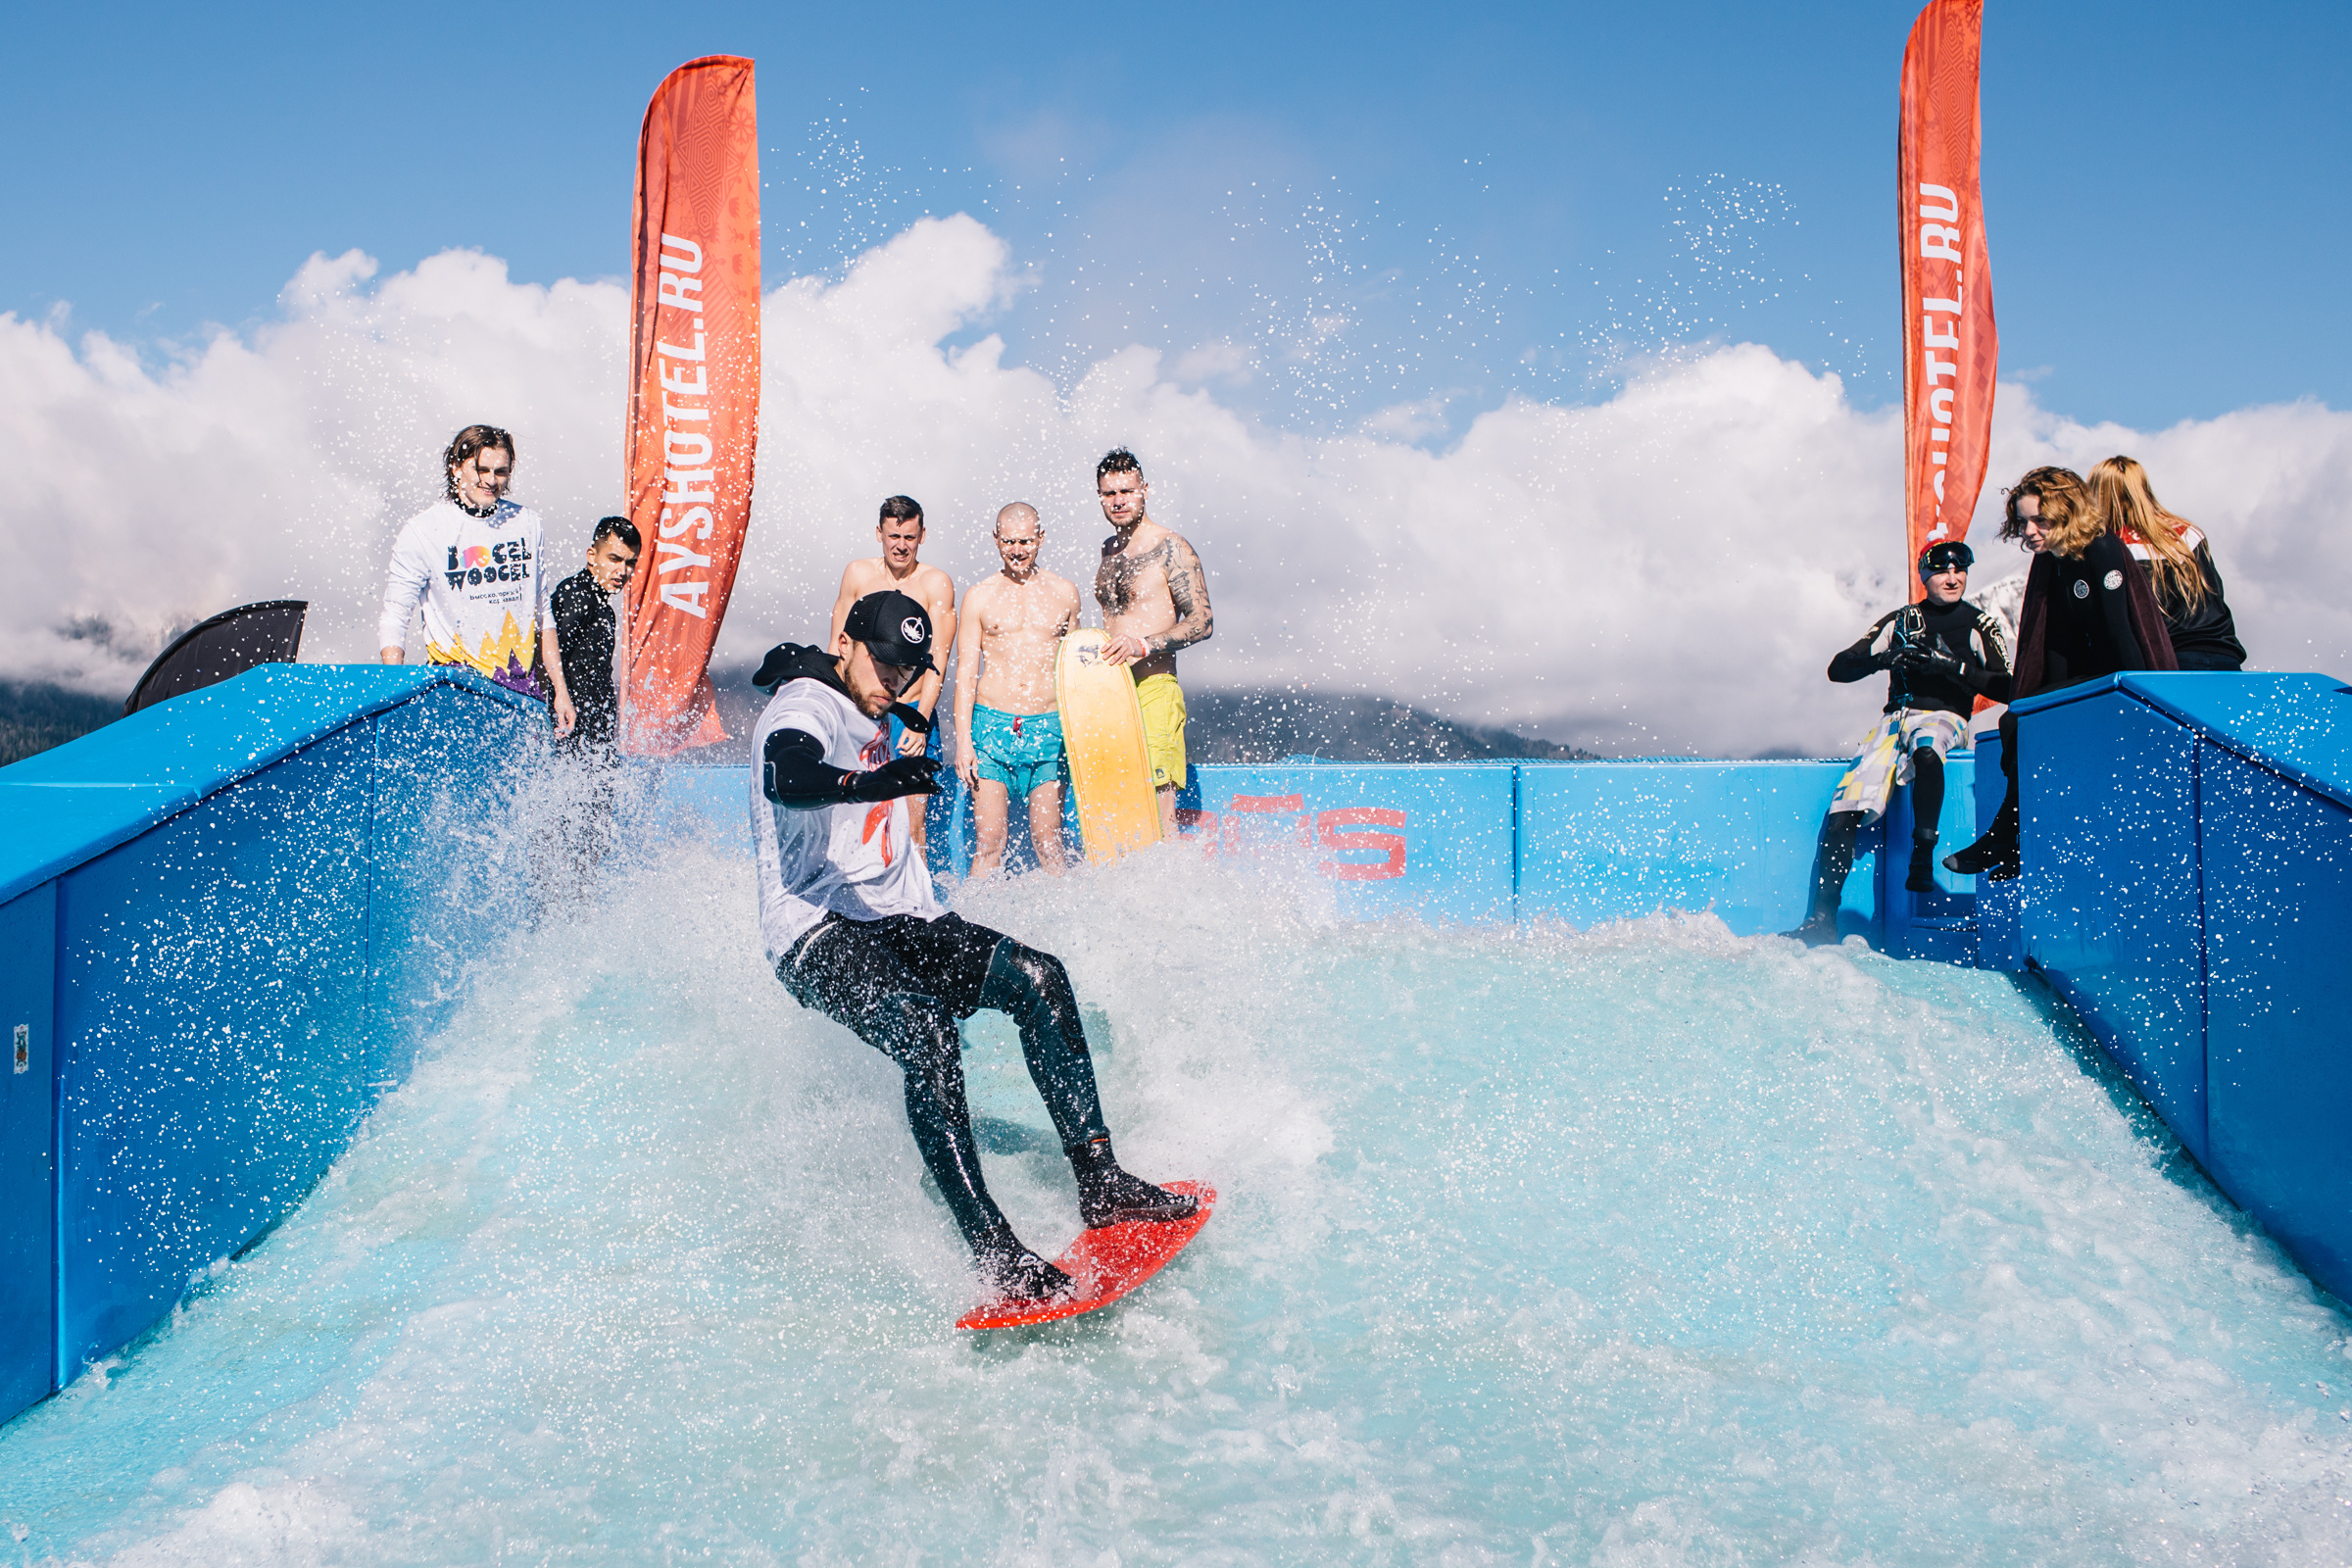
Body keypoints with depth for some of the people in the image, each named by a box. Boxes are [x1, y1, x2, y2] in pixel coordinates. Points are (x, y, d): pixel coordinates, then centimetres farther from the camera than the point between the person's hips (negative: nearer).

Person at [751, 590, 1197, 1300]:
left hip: (898, 923, 9)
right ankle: (993, 1252, -35)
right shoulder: (803, 709, -9)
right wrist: (876, 781, -48)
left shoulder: (873, 722, 20)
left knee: (1037, 977, -12)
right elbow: (787, 776, -34)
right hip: (816, 933, -8)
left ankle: (1100, 1183, -12)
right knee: (924, 1028, -33)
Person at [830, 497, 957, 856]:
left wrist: (919, 720, -18)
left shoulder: (936, 583, -2)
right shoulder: (858, 574, 6)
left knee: (911, 823, -4)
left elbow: (937, 660, -7)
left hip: (913, 713, -2)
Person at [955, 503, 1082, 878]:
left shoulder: (1065, 592, 10)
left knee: (1048, 841, 0)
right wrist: (963, 741, -6)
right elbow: (965, 674, 3)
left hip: (1048, 727, 1)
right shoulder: (979, 597, 5)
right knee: (989, 842, -5)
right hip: (992, 724, -1)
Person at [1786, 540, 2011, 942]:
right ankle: (1823, 917, -21)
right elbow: (1839, 668, 8)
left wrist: (1951, 667, -15)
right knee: (1846, 809, -20)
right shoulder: (1900, 620, 15)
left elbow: (2006, 688, -4)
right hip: (1897, 715, 2)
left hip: (1945, 717, -2)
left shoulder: (1980, 625, 9)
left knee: (1925, 748, -41)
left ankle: (1923, 862, -35)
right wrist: (1883, 658, -11)